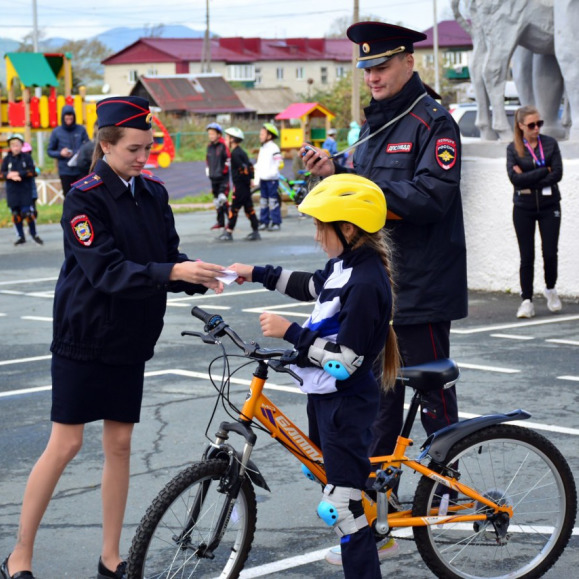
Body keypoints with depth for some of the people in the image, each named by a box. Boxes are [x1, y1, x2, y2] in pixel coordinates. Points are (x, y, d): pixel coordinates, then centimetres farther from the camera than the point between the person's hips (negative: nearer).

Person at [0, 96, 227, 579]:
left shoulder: (154, 193, 5)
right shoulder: (85, 198, -14)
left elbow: (169, 257, 5)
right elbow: (106, 271, -23)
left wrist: (200, 277, -17)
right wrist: (174, 273, -32)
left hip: (130, 339, 6)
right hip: (85, 337, -6)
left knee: (119, 444, 8)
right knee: (66, 444, -3)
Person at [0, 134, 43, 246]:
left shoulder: (27, 157, 0)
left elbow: (32, 171, -6)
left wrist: (18, 173, -16)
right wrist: (10, 175, -17)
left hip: (26, 190, -2)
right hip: (12, 191, 2)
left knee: (28, 212, -7)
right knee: (16, 214, 5)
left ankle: (34, 234, 12)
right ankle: (20, 236, 18)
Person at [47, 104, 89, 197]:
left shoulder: (81, 130, 3)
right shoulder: (57, 132, 2)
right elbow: (50, 151, 7)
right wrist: (60, 153, -12)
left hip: (81, 170, 0)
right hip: (65, 171, 0)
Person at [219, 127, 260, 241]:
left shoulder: (235, 154, -15)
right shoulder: (241, 152, 15)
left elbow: (244, 168, -22)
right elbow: (249, 166, 16)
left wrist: (248, 180, -14)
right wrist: (251, 179, 11)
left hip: (239, 185, -9)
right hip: (245, 186, 9)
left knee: (234, 209, -5)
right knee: (248, 208, 10)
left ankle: (228, 232, -3)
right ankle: (255, 232, 11)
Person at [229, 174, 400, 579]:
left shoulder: (366, 284, -27)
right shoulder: (345, 264, 2)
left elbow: (344, 361, -28)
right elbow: (312, 286, 26)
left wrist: (290, 332, -24)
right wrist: (258, 274, 23)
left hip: (346, 403, -11)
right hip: (326, 394, 11)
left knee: (342, 507, -10)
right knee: (324, 470, 26)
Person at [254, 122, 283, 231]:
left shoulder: (274, 148, -9)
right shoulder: (262, 148, 16)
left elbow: (279, 164, -15)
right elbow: (258, 165, 19)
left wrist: (271, 173, -22)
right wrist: (256, 178, 12)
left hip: (272, 179, -8)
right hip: (263, 179, 8)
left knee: (273, 201, -7)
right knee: (263, 201, 10)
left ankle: (276, 222, -3)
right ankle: (264, 221, 16)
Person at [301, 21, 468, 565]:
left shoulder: (433, 122, -10)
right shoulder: (375, 124, 17)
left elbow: (432, 195, -21)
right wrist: (334, 173, 3)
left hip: (422, 290, -8)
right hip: (376, 285, 9)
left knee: (433, 398, 2)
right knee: (377, 403, 11)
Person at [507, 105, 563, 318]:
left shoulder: (550, 144, 0)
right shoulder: (513, 148, -1)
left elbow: (557, 174, -10)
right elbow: (515, 178, -13)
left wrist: (528, 179, -14)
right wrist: (544, 171, -14)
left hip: (549, 205, 0)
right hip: (523, 208, 0)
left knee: (550, 253, 0)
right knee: (527, 256, 0)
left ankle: (550, 289, 26)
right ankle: (526, 301, 6)